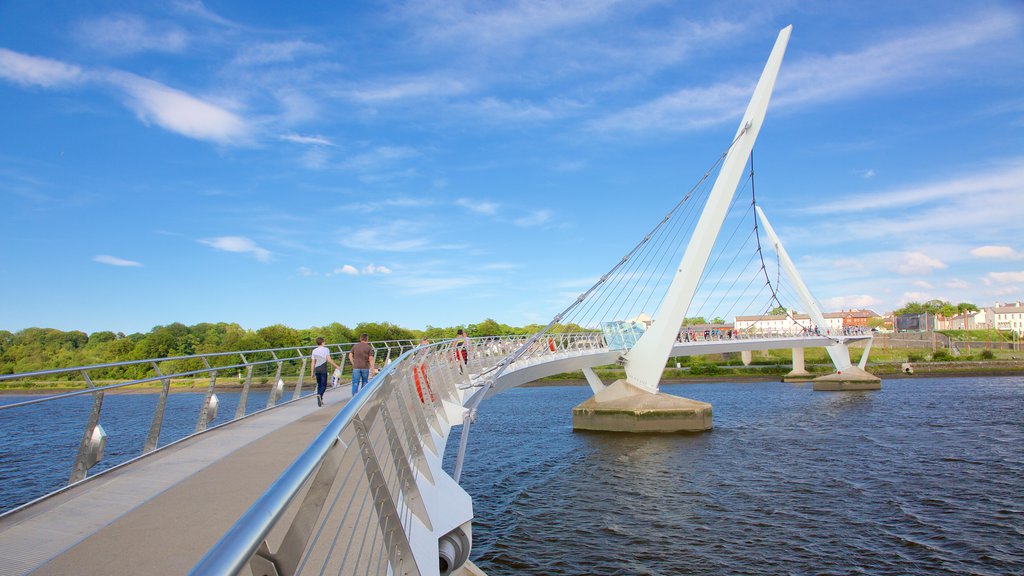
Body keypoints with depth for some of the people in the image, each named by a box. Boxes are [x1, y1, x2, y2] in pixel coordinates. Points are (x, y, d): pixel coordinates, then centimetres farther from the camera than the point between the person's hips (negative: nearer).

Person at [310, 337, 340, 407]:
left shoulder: (314, 351, 9)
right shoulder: (326, 349, -3)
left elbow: (313, 362, 7)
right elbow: (329, 360, -13)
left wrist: (312, 373, 11)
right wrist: (336, 366, -7)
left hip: (316, 369, 4)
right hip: (323, 370, -4)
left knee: (319, 384, 15)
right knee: (324, 385, -1)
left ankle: (320, 400, 14)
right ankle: (319, 395, -28)